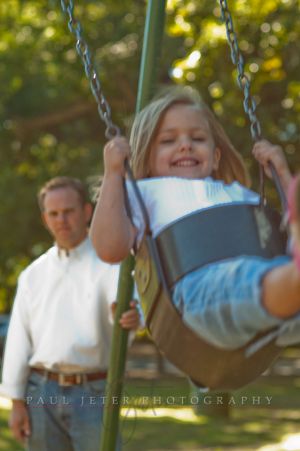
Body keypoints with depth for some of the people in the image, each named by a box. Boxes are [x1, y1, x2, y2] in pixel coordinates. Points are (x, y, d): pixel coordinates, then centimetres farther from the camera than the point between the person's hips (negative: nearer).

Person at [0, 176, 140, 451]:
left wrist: (129, 317, -47)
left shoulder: (110, 264, -2)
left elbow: (124, 303, -22)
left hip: (93, 393, -4)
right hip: (42, 393, 4)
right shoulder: (34, 274, 11)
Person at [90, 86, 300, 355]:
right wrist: (114, 173, 12)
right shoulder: (145, 192, 31)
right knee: (250, 279, -43)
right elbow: (111, 249, 10)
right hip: (198, 279, -5)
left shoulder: (236, 193, 43)